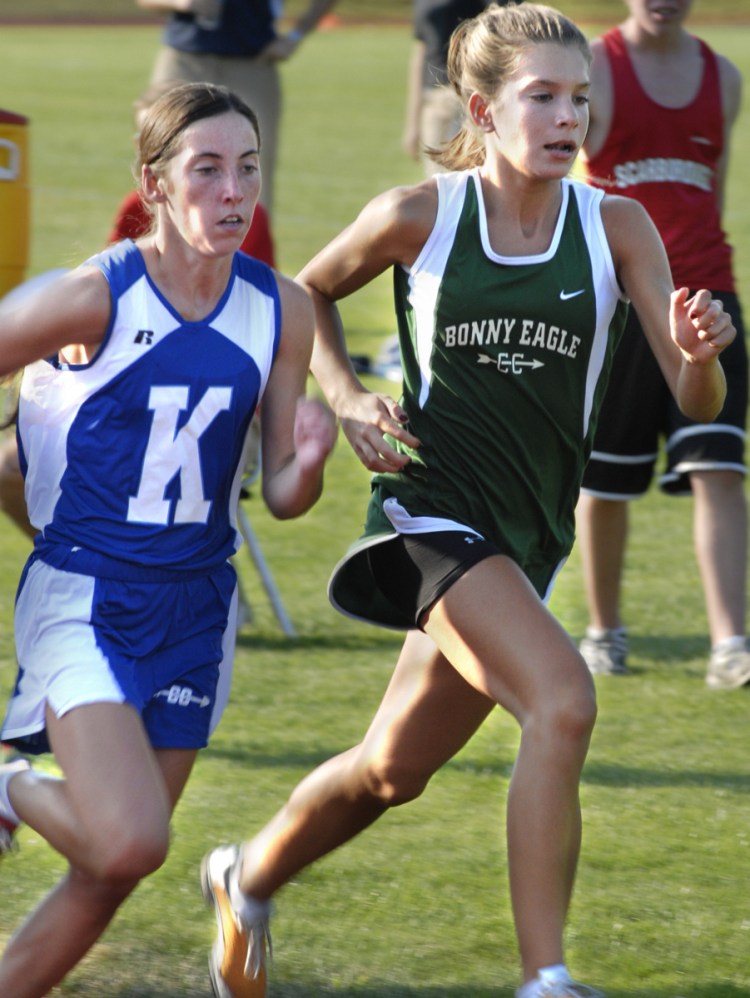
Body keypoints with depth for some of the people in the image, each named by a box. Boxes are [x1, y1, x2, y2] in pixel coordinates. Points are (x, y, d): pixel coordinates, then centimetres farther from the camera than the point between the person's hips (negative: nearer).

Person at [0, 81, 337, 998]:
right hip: (82, 600, -5)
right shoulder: (97, 297, -15)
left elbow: (281, 496, 3)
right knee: (128, 844, -22)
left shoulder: (280, 312, -1)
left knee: (107, 877, 7)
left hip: (193, 610, 5)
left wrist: (309, 461, -19)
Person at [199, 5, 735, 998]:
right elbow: (308, 294, 12)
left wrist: (699, 351, -30)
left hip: (530, 533, 4)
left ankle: (249, 880, 45)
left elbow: (696, 400, -8)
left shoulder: (616, 228, -3)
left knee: (394, 770, 17)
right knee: (563, 703, -27)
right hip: (434, 507, -4)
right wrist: (346, 399, -3)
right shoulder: (420, 217, -7)